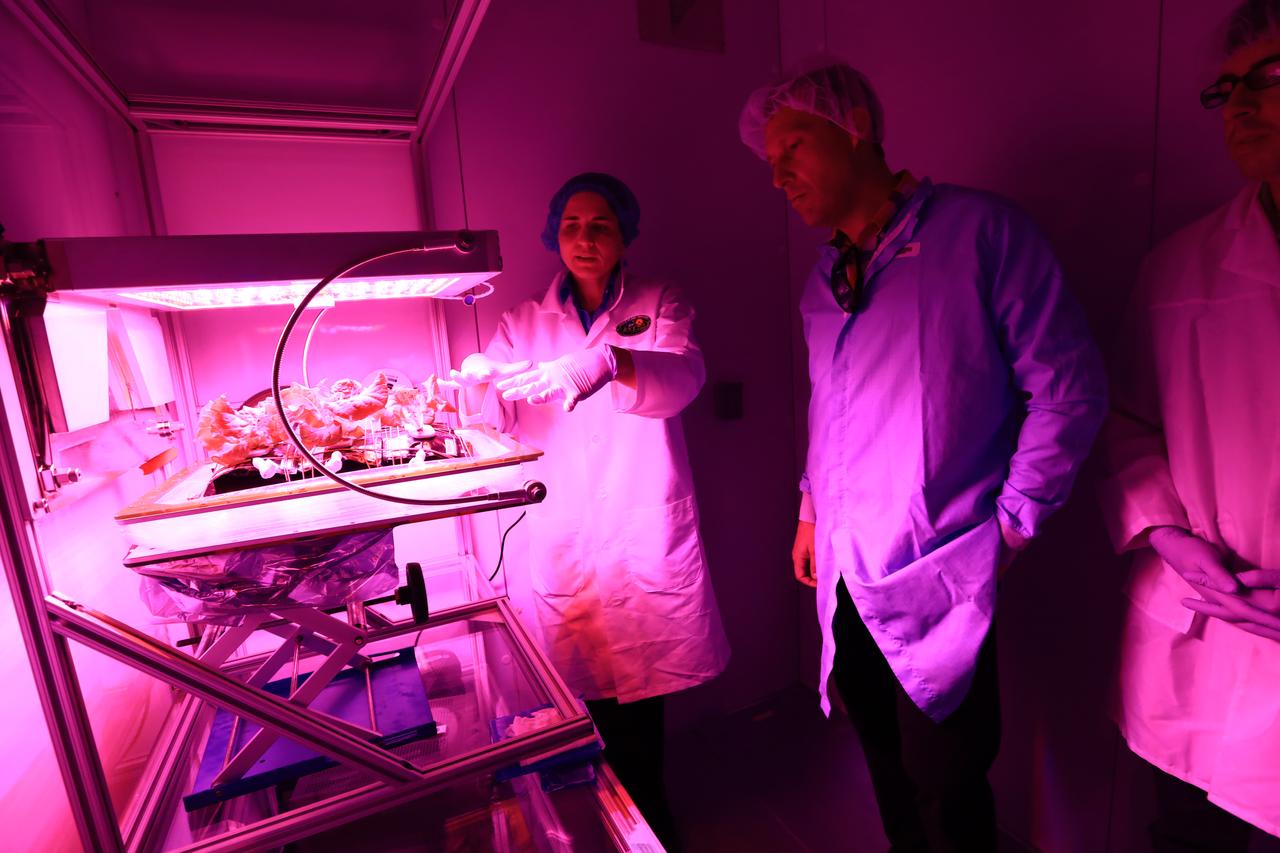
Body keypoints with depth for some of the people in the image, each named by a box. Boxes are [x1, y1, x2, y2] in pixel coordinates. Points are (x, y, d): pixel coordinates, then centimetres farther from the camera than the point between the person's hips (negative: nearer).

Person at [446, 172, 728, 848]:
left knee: (642, 676, 8)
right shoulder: (526, 322, 10)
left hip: (648, 531, -1)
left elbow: (683, 375, -17)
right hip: (566, 534, 1)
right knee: (596, 684, 6)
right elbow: (503, 414, -2)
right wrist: (478, 383, -25)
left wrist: (609, 361, -37)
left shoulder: (659, 305, 5)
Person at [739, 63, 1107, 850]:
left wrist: (1010, 526, -9)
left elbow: (1069, 388, -9)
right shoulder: (825, 279, 10)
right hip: (845, 576, 6)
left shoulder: (979, 231, -10)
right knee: (888, 771, 21)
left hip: (936, 579, -5)